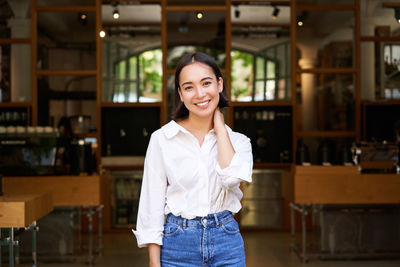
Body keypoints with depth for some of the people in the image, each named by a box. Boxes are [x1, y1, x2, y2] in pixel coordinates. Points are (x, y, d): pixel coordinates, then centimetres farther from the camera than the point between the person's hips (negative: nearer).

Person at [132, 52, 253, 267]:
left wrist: (219, 126, -6)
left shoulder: (238, 141, 4)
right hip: (178, 245, -1)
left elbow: (232, 177, -18)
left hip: (226, 244, 2)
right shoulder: (161, 139, -2)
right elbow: (152, 207, -1)